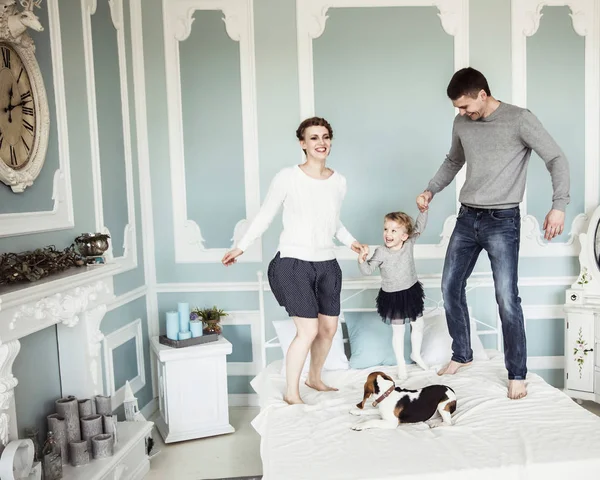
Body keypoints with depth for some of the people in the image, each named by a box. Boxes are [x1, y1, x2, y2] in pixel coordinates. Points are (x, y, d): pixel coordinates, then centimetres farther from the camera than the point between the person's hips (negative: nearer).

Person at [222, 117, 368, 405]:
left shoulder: (339, 181, 5)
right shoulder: (288, 178, -10)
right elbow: (265, 216, -1)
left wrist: (352, 242, 8)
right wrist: (241, 247, -1)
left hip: (327, 264, 6)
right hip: (294, 263, -6)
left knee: (329, 327, 12)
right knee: (308, 330, -9)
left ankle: (314, 378, 37)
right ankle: (291, 393, 10)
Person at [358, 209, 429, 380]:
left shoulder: (409, 244, -10)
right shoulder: (381, 252, -18)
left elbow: (419, 227, -1)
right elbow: (368, 270, -15)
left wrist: (423, 211, -13)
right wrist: (362, 261, -35)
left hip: (412, 291, 4)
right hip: (392, 296, -4)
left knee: (418, 325, 17)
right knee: (398, 330, 7)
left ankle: (416, 354, 42)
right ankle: (401, 364, 25)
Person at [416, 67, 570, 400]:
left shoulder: (520, 119, -9)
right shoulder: (461, 123, 7)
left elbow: (556, 159, -10)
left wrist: (559, 205, -22)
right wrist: (430, 190, 11)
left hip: (502, 221, -6)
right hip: (467, 218, 6)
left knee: (506, 299, -8)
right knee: (450, 287, 8)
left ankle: (517, 374, 8)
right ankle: (462, 355, 27)